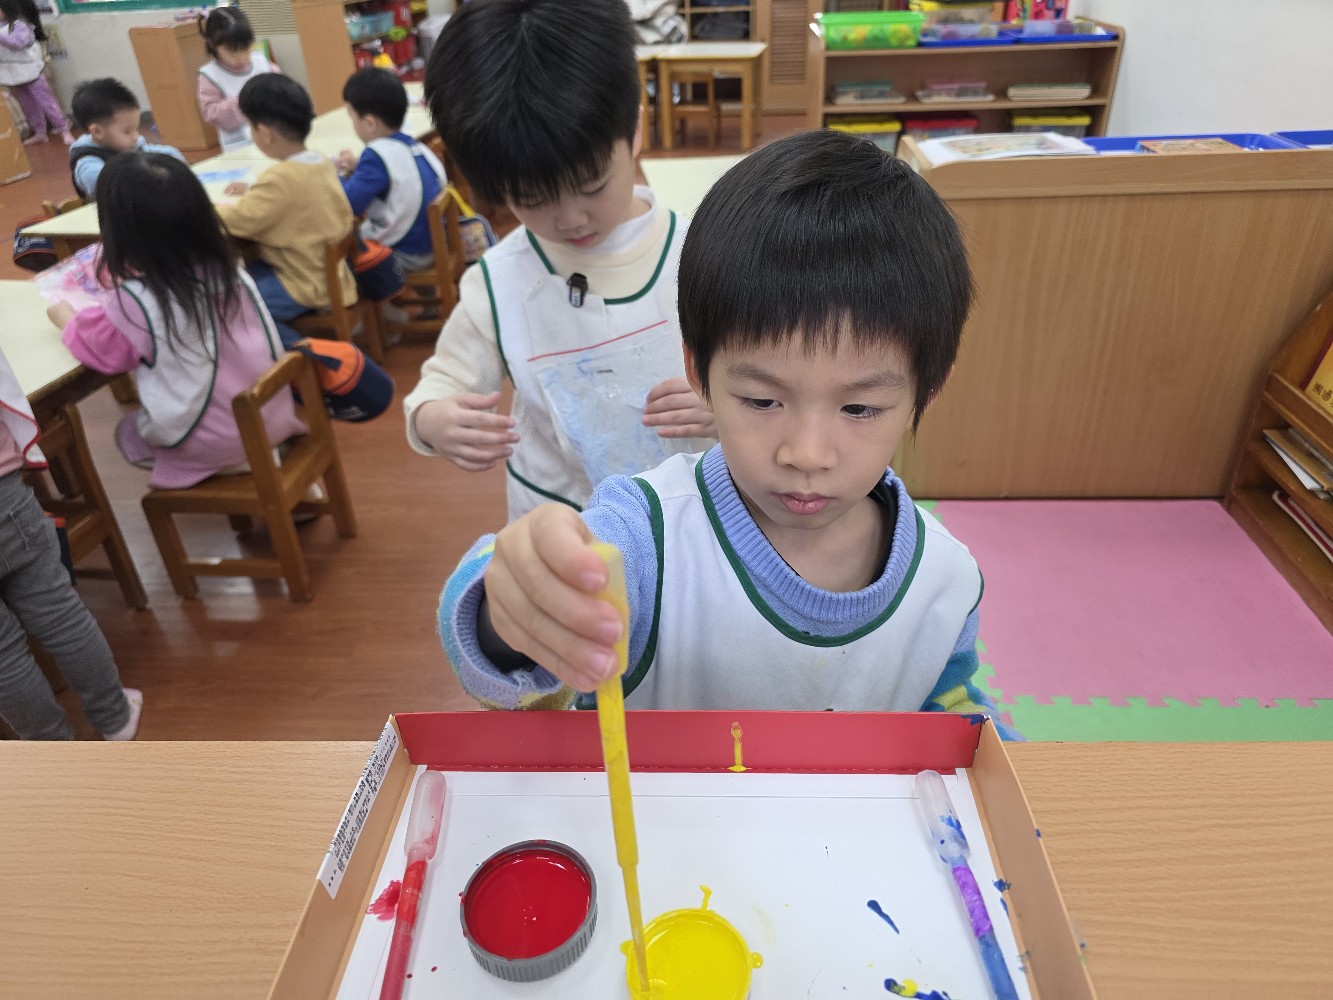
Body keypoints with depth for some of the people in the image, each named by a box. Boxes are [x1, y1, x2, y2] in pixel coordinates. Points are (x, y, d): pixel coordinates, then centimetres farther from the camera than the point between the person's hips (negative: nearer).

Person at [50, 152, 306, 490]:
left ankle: (241, 473, 11)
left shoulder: (133, 301, -20)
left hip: (212, 445, -4)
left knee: (127, 433, 26)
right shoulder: (228, 268, -7)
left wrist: (66, 317, 20)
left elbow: (104, 352, -1)